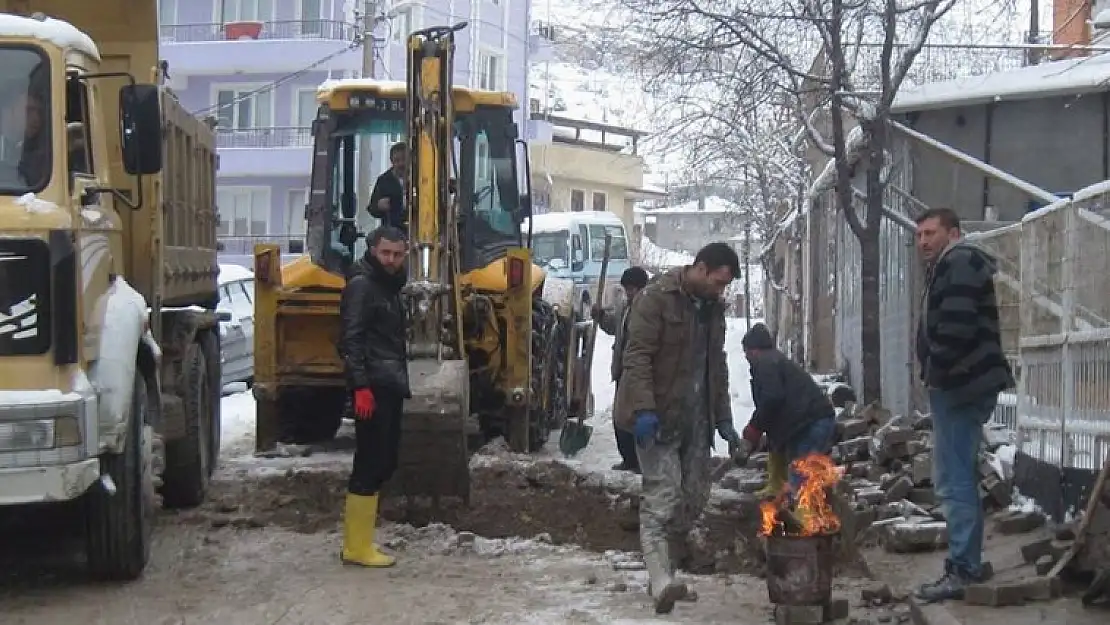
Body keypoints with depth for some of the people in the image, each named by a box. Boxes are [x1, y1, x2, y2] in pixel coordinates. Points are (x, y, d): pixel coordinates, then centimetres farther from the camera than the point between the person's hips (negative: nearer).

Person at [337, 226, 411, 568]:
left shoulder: (389, 287, 20)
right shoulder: (361, 285, -10)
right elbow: (351, 339, -18)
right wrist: (361, 386, -24)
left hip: (390, 388, 10)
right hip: (372, 388, -10)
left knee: (384, 462, 12)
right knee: (371, 464, -9)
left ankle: (361, 540, 18)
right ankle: (357, 547, -5)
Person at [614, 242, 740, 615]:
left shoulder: (712, 308, 14)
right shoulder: (656, 298, -10)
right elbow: (637, 356, -16)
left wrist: (723, 418, 19)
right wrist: (644, 409, -25)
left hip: (695, 420, 8)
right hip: (659, 418, -8)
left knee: (695, 497, 6)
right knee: (662, 499, -13)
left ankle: (663, 576, 16)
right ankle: (661, 584, -19)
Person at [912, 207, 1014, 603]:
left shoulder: (960, 262, -11)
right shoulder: (947, 267, 23)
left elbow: (956, 325, -24)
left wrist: (936, 370, -15)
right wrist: (935, 373, 12)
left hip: (959, 384, -11)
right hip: (961, 383, 11)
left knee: (954, 480, -11)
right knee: (961, 478, 15)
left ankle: (963, 570, -10)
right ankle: (968, 564, 21)